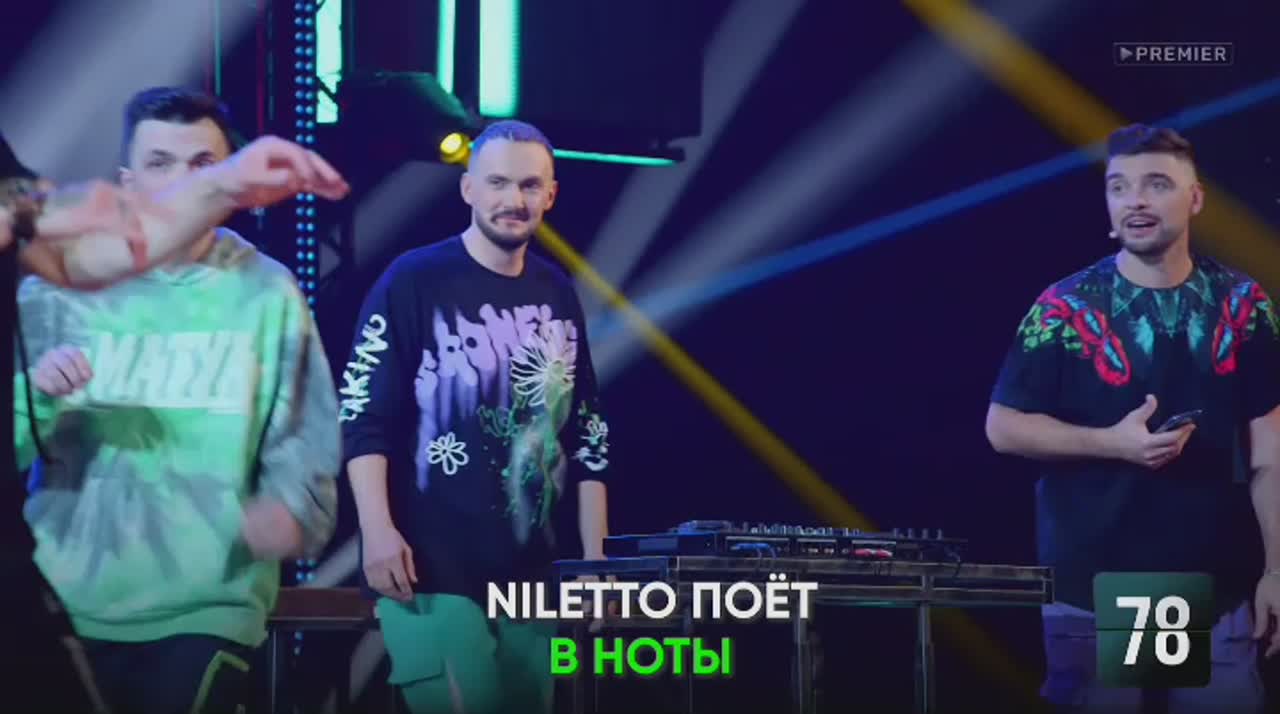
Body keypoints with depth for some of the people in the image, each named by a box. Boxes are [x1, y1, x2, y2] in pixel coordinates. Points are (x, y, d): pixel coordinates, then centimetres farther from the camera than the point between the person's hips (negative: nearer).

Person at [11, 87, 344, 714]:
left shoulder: (267, 292, 4)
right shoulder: (58, 286, 4)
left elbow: (304, 434, -2)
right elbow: (13, 448, 2)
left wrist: (291, 507, -22)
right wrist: (36, 395, -18)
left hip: (206, 606, -1)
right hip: (64, 601, 1)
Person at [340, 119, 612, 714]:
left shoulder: (558, 296, 12)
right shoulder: (414, 281, -4)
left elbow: (586, 434, 16)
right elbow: (362, 415, -8)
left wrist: (595, 557, 12)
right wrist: (378, 529, -18)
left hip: (531, 575, 6)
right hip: (432, 570, -5)